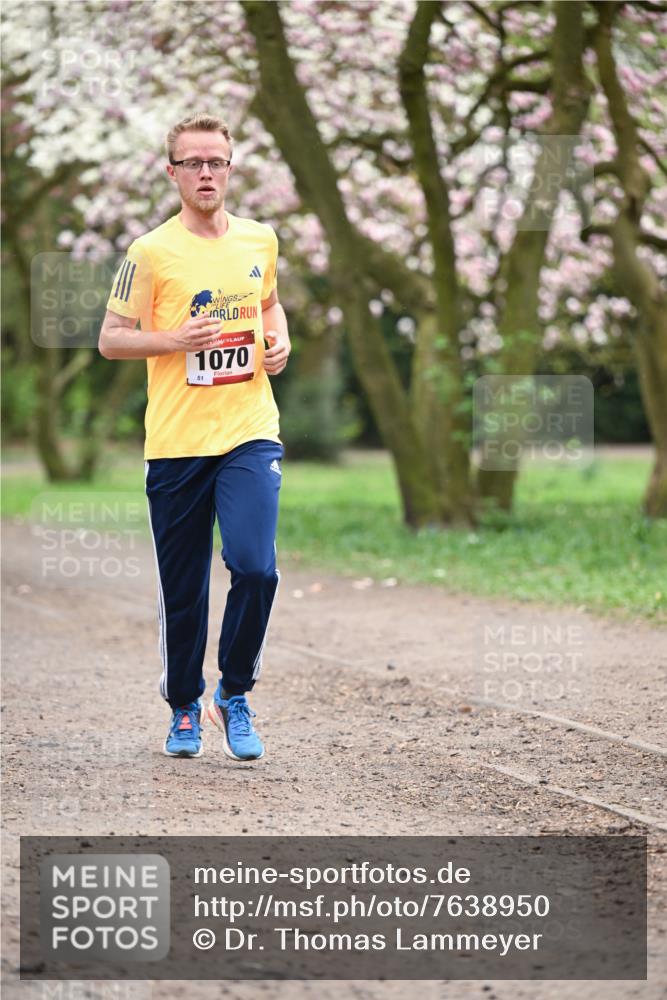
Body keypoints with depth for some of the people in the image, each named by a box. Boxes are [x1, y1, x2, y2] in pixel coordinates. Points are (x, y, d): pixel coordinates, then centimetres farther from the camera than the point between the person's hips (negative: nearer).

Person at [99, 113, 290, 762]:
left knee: (255, 567, -14)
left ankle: (235, 696, 6)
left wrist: (279, 340, 7)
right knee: (181, 590, 6)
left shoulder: (260, 240, 8)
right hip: (175, 442, -2)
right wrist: (175, 339, -16)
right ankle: (184, 710, 25)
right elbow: (111, 340, -1)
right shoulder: (151, 252, -4)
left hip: (250, 434, 2)